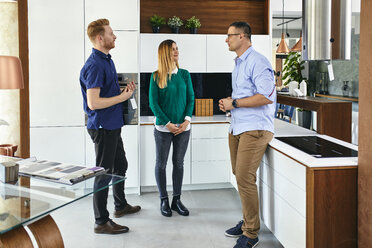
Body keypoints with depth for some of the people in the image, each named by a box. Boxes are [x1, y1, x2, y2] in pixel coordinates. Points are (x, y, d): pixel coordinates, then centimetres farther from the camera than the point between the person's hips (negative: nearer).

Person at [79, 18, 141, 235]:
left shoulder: (107, 60, 12)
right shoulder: (95, 65, -20)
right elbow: (93, 103, -26)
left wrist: (124, 90, 4)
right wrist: (123, 96, -19)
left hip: (113, 126, 10)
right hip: (103, 127, -10)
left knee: (121, 166, 22)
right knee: (104, 173, -1)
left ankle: (121, 205, 41)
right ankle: (101, 222, 12)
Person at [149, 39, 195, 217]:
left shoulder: (184, 74, 6)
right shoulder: (156, 76, -3)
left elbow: (190, 99, 7)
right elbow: (153, 103, -5)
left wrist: (186, 120, -8)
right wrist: (168, 123, -12)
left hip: (183, 128, 3)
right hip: (163, 128, -3)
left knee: (179, 163, 9)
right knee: (161, 163, 5)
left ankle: (177, 200, 21)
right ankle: (164, 200, 19)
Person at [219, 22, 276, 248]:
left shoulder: (257, 62, -11)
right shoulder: (238, 63, 21)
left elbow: (266, 97, -21)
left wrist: (234, 103, -14)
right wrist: (227, 102, 10)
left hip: (255, 129, -10)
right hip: (237, 128, 10)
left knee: (245, 178, -12)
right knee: (240, 177, 12)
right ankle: (247, 222, 25)